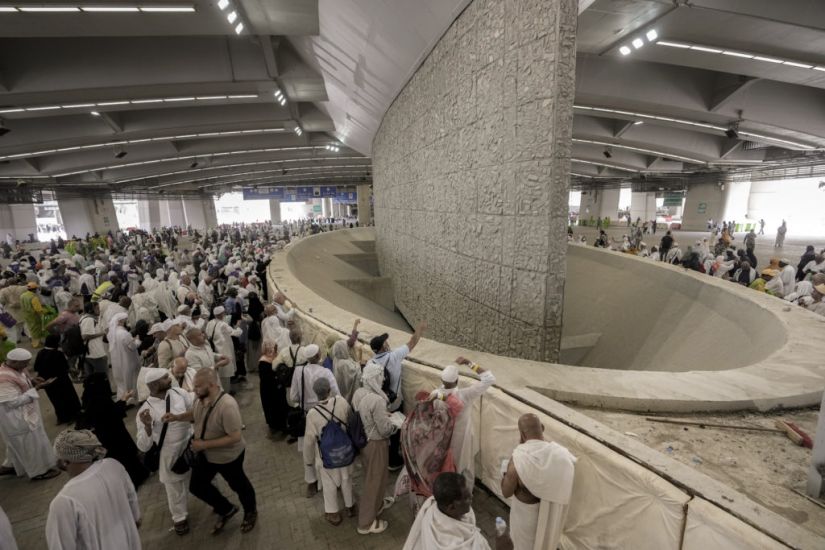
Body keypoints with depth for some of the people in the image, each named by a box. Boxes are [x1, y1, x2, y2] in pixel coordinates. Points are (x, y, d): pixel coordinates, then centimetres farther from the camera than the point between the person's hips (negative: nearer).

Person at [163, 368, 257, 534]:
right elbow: (193, 414, 8)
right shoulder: (201, 398, -15)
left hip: (228, 456, -7)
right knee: (196, 486, 19)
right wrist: (177, 417, -11)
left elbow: (235, 437, -35)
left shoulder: (227, 406, -39)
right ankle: (227, 510, 43)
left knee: (238, 485, 17)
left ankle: (251, 512, 49)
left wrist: (205, 444, -31)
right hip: (205, 454, 7)